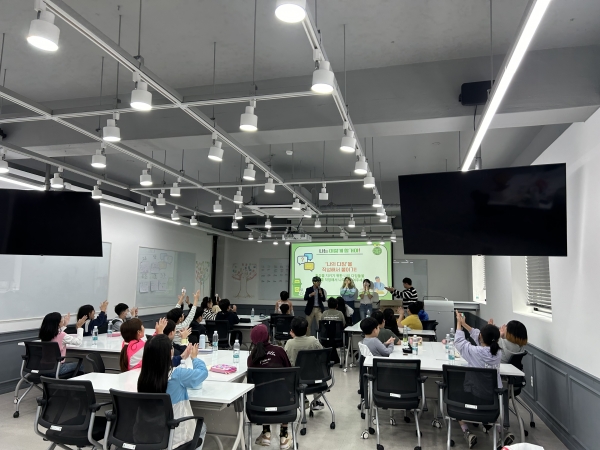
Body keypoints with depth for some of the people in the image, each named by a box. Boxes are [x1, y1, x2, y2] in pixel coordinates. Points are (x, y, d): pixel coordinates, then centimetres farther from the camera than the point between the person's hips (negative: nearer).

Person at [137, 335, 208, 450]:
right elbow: (203, 372, -4)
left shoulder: (144, 376, -10)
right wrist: (194, 358, 16)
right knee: (201, 427, 28)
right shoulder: (177, 375, -23)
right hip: (175, 437, -5)